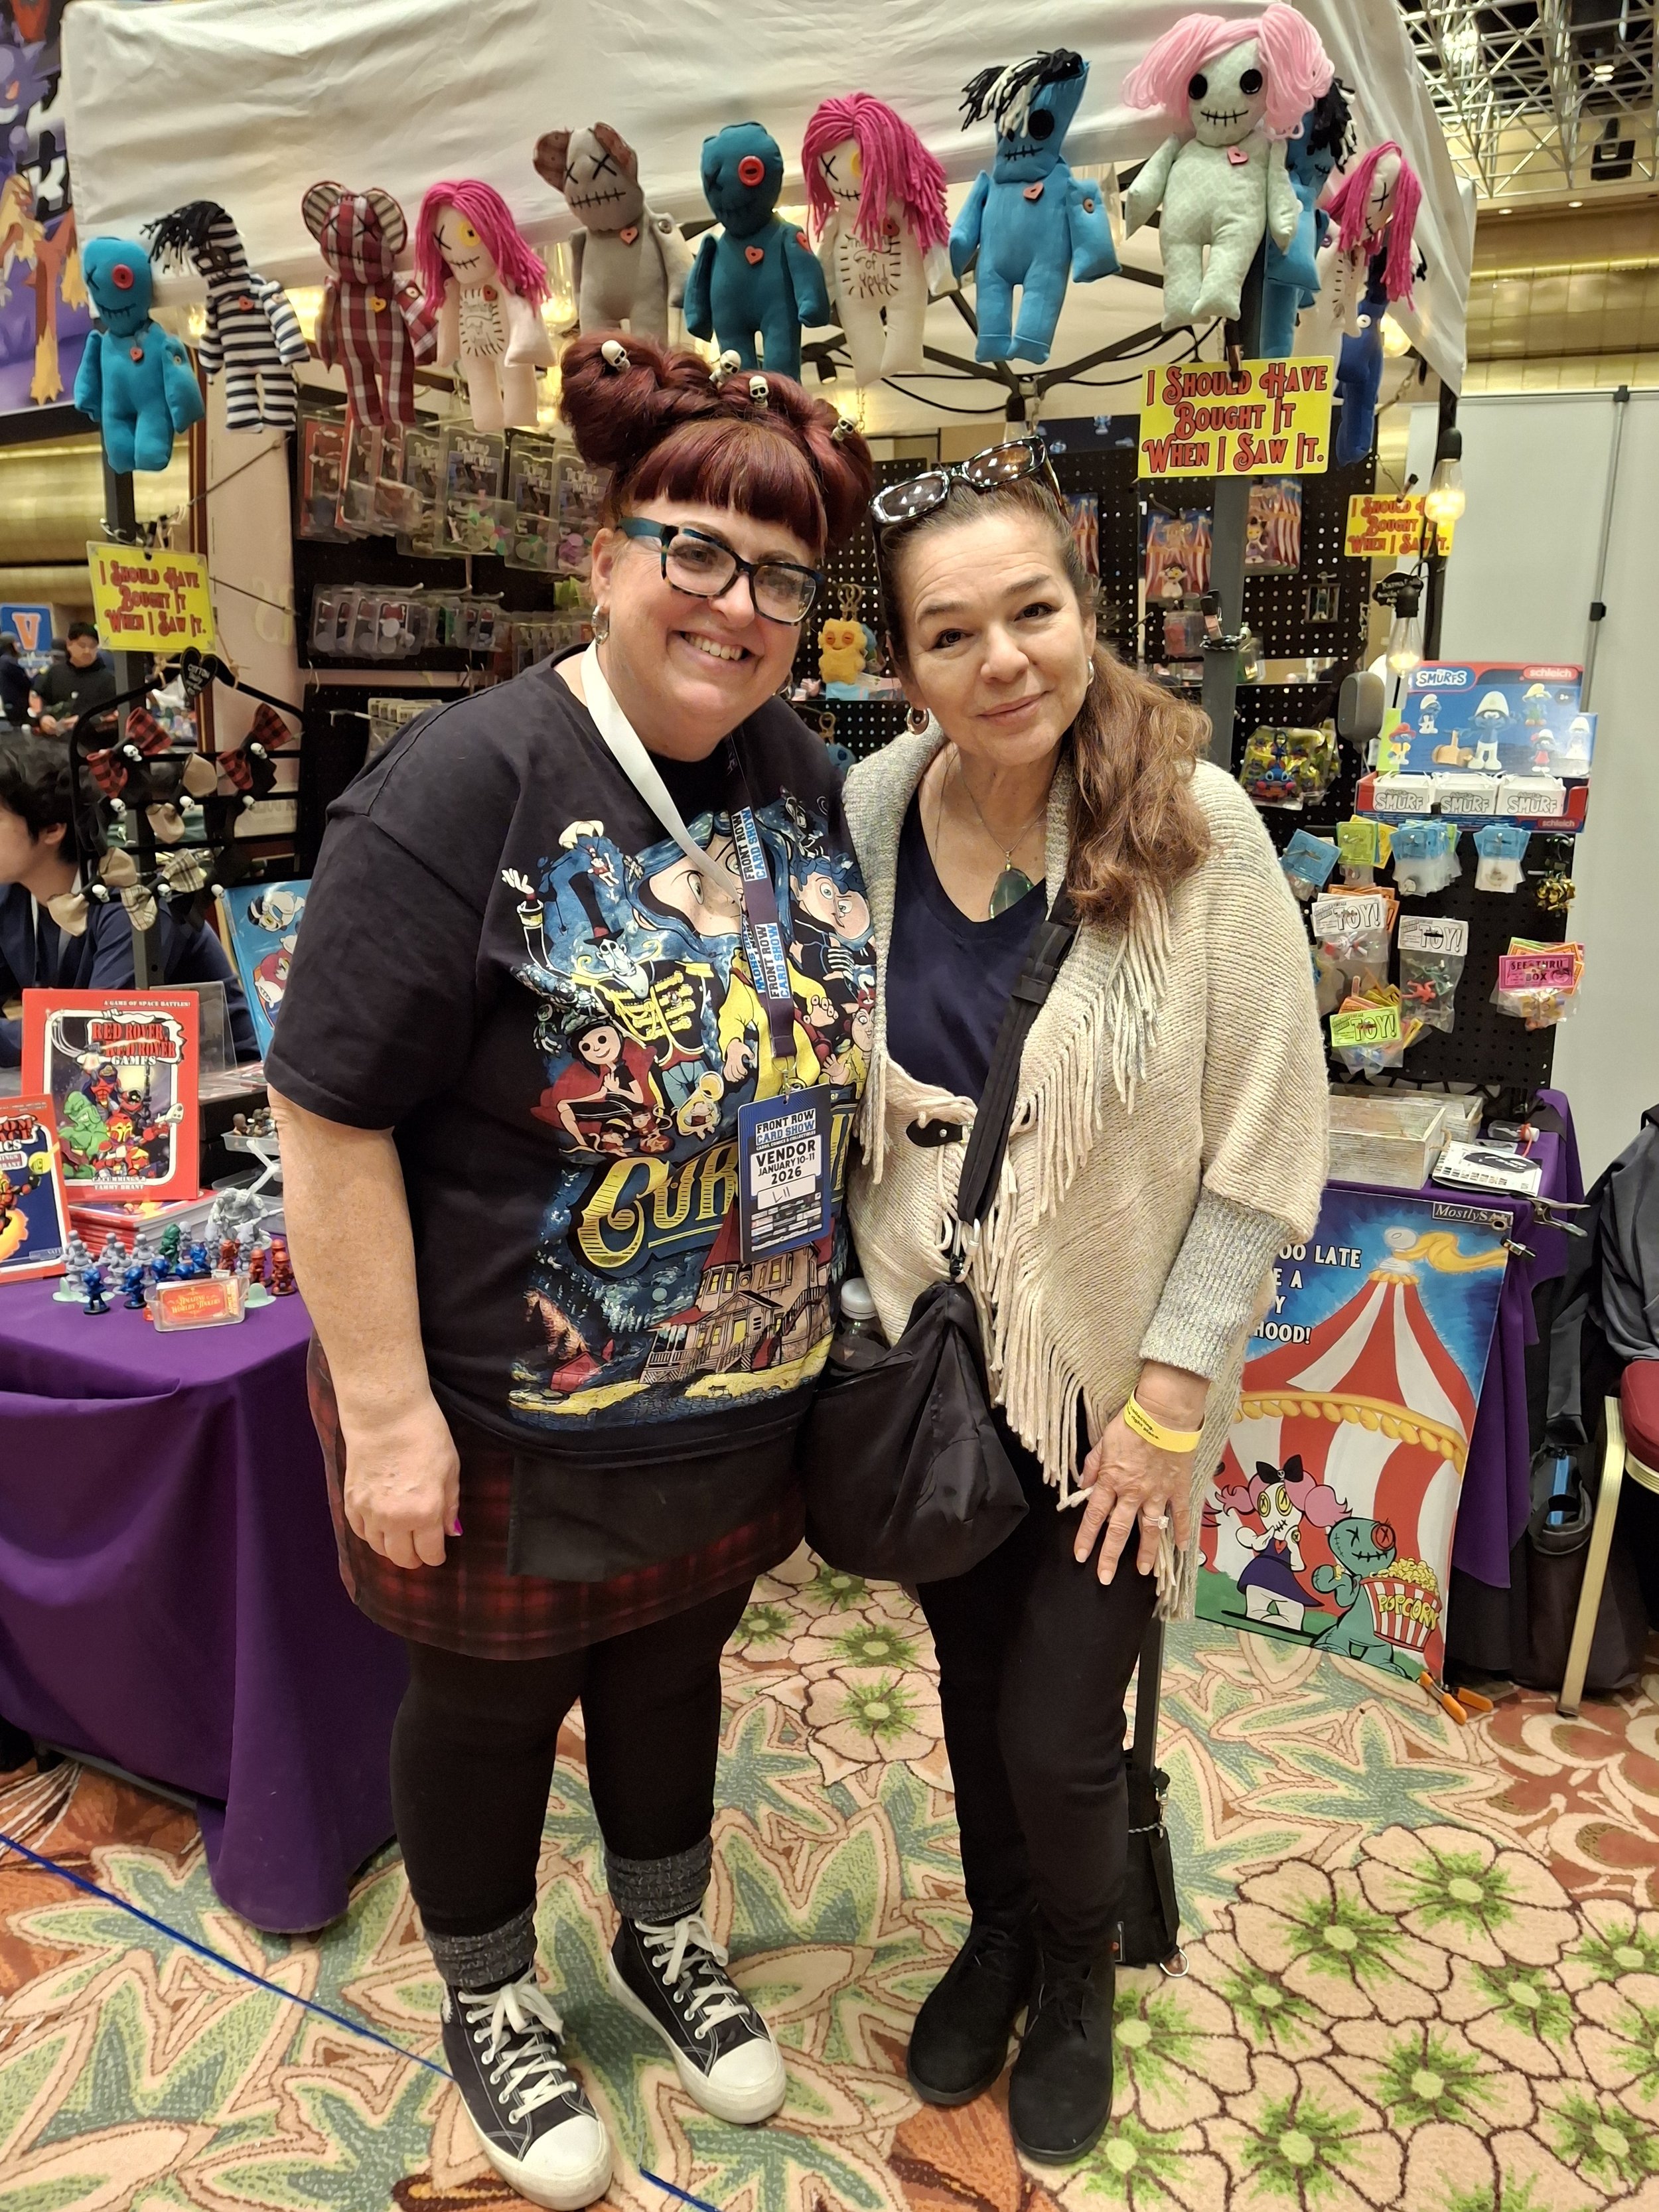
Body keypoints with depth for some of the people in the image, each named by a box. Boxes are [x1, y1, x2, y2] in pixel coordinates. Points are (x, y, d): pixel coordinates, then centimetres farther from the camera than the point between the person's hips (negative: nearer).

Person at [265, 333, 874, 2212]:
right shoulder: (463, 789, -21)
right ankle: (489, 2003, 48)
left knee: (673, 1668, 26)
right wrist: (386, 1413, -20)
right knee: (492, 1706, 19)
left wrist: (813, 1319, 12)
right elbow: (330, 1115, -21)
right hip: (513, 1427, -5)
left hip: (744, 1404, 6)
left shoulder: (802, 776, 0)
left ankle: (666, 1938, 54)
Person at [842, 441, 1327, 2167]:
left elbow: (1263, 1149, -13)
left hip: (1112, 1369, -3)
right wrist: (850, 1324, 2)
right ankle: (998, 1932, 52)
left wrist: (1166, 1397, -13)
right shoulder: (866, 814, -9)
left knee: (1059, 1731, 7)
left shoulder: (1197, 826, -18)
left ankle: (1079, 1978, 42)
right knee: (970, 1674, 21)